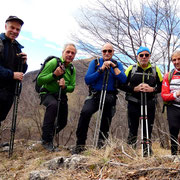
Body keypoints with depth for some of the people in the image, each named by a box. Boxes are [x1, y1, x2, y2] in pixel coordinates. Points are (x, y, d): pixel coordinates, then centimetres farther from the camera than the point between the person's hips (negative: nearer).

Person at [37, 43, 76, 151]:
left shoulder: (72, 69, 2)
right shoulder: (53, 62, -15)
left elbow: (72, 88, 1)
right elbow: (39, 80, -18)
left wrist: (65, 87, -21)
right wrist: (54, 74, -30)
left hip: (61, 96, 6)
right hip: (47, 93, -6)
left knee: (63, 122, 6)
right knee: (53, 104, -38)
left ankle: (49, 137, 37)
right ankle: (46, 140, -29)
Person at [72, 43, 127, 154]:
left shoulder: (117, 64, 12)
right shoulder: (94, 63, 10)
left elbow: (123, 80, -5)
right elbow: (87, 80, -3)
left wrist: (114, 67, -12)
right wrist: (101, 69, -11)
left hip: (110, 96, 2)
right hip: (95, 95, -1)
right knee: (85, 112, -25)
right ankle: (80, 144, -16)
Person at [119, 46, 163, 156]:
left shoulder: (155, 70, 8)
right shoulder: (131, 69, 6)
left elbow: (162, 86, 8)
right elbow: (122, 85, 3)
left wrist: (152, 89, -12)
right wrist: (135, 89, -12)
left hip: (149, 105, 1)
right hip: (134, 104, 0)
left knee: (148, 130, 5)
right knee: (132, 130, 5)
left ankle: (147, 154, 18)